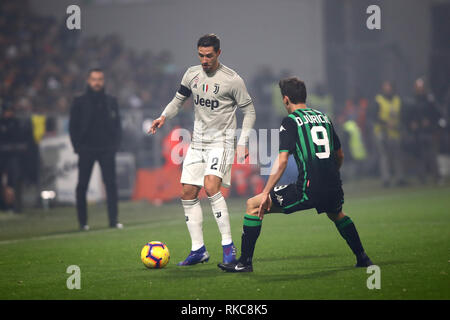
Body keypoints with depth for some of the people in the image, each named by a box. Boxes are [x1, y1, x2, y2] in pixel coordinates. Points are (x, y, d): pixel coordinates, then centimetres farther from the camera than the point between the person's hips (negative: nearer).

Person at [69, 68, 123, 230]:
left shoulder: (111, 101, 10)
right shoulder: (80, 102, 4)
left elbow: (117, 125, 13)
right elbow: (73, 126, 5)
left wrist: (115, 145, 2)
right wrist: (78, 147, -3)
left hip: (107, 150, 1)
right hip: (86, 150, -1)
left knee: (111, 184, -5)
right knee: (82, 186, 0)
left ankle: (113, 220, -3)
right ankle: (83, 222, 6)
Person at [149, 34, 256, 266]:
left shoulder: (232, 80, -9)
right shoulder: (192, 75, 6)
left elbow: (249, 111, -3)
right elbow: (179, 99, 19)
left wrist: (242, 142, -11)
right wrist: (164, 116, -1)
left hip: (221, 142, -6)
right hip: (197, 142, 6)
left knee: (211, 186, -25)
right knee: (187, 194, 1)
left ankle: (228, 245, -19)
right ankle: (198, 249, 10)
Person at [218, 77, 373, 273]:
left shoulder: (290, 122, -2)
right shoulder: (324, 118, 17)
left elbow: (282, 161, -12)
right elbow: (340, 156, 24)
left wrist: (266, 193, -10)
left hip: (308, 189, -6)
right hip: (333, 189, 6)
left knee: (253, 206, 5)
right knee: (336, 214, 40)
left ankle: (245, 262, 2)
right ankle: (362, 258, 38)